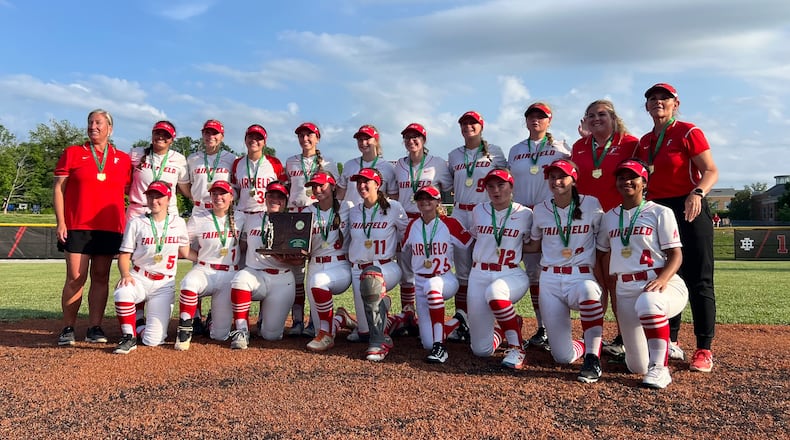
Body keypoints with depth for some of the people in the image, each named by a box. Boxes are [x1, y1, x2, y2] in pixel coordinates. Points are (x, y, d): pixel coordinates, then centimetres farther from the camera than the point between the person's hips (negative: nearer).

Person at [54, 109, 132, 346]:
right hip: (77, 227, -1)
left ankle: (95, 328, 10)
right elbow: (59, 188, 5)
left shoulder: (123, 159, 11)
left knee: (101, 278, 4)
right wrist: (60, 222, -5)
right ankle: (68, 329, 6)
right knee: (75, 278, -4)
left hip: (110, 228, 2)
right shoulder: (72, 153, 7)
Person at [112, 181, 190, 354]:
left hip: (164, 284, 1)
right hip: (138, 279, 0)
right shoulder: (136, 223, 2)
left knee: (153, 340, -11)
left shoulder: (178, 223, 7)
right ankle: (129, 337, -18)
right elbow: (124, 254, -2)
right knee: (122, 293, -39)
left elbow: (185, 252, 14)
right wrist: (125, 274, -17)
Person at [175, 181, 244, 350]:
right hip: (204, 271, 0)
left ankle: (214, 318, 34)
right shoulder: (198, 220, 4)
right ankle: (185, 330, -22)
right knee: (189, 282, -40)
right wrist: (203, 258, -3)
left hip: (229, 275, 1)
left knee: (220, 335, -3)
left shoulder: (240, 220, 7)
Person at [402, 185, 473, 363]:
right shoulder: (412, 226, 5)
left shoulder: (450, 224, -5)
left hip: (446, 280, -4)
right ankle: (458, 322, 27)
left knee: (432, 285, -43)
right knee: (427, 343, -6)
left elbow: (471, 246, -1)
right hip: (420, 284, 4)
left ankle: (440, 347, -40)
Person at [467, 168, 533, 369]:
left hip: (512, 275, -3)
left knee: (494, 291, -42)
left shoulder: (525, 214, -1)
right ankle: (504, 329, 32)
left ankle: (516, 347, -24)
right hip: (479, 275, 3)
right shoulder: (478, 211, 7)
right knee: (481, 349, -2)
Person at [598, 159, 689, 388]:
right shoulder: (609, 216, 15)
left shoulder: (660, 212, 2)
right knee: (637, 367, 1)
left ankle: (659, 368, -26)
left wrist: (662, 279, -24)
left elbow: (676, 255, -4)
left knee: (648, 302, -42)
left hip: (663, 284, -4)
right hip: (625, 291, 4)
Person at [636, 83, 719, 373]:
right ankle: (670, 342, 22)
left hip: (688, 211, -6)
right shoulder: (644, 142, 14)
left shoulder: (688, 132, -4)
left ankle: (704, 350, 3)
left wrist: (697, 193, -29)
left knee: (698, 281, -4)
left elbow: (711, 171, -12)